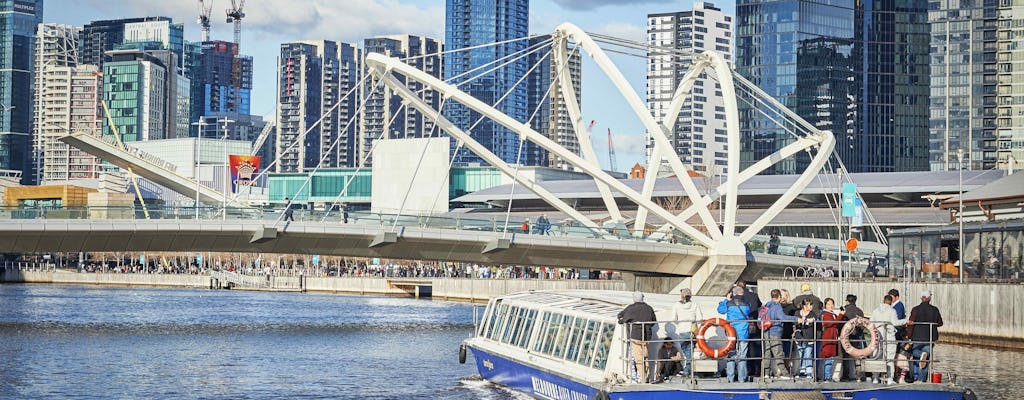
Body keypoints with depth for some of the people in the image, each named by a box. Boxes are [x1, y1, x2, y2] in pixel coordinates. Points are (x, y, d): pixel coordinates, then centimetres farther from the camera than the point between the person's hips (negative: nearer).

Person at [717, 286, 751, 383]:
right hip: (743, 334, 0)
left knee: (730, 356, 3)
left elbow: (720, 310, 12)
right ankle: (742, 378, 2)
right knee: (742, 356, 3)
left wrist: (726, 300, 17)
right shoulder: (746, 305, -3)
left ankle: (730, 377, 1)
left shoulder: (729, 304, -5)